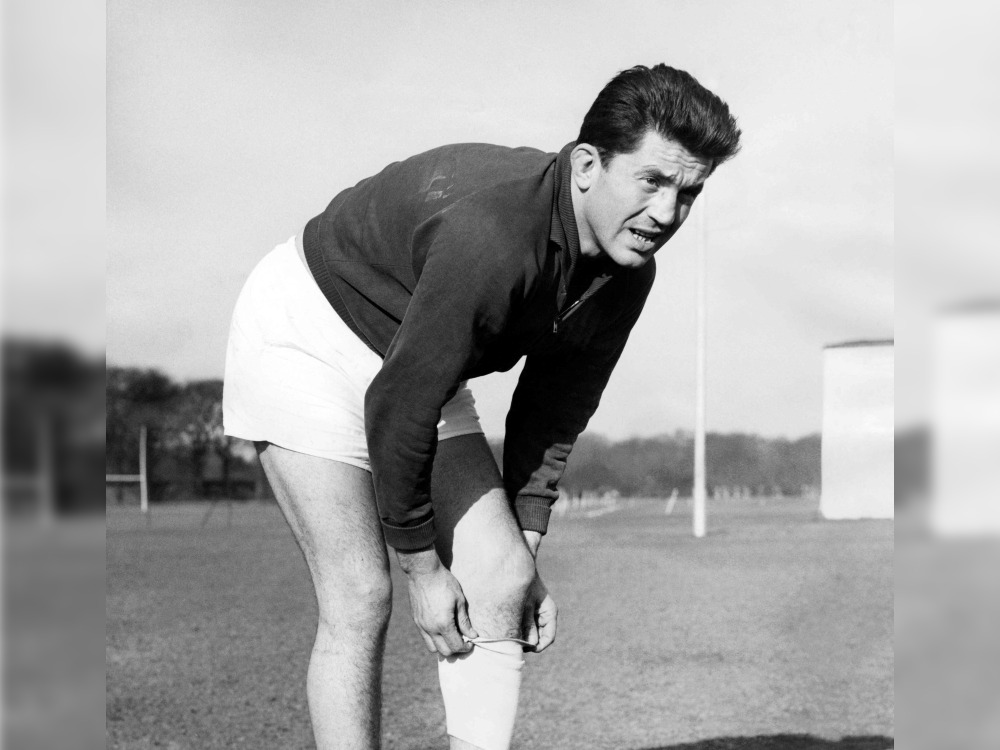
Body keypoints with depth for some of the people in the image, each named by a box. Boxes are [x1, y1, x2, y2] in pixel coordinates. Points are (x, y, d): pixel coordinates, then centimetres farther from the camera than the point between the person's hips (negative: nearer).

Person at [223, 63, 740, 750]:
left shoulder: (626, 272, -11)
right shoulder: (493, 236, -37)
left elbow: (555, 409, 3)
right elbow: (396, 409, -30)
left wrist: (525, 550, 3)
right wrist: (423, 566, -19)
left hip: (419, 366, 8)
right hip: (307, 333, -8)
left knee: (502, 581, -3)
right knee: (361, 598, -13)